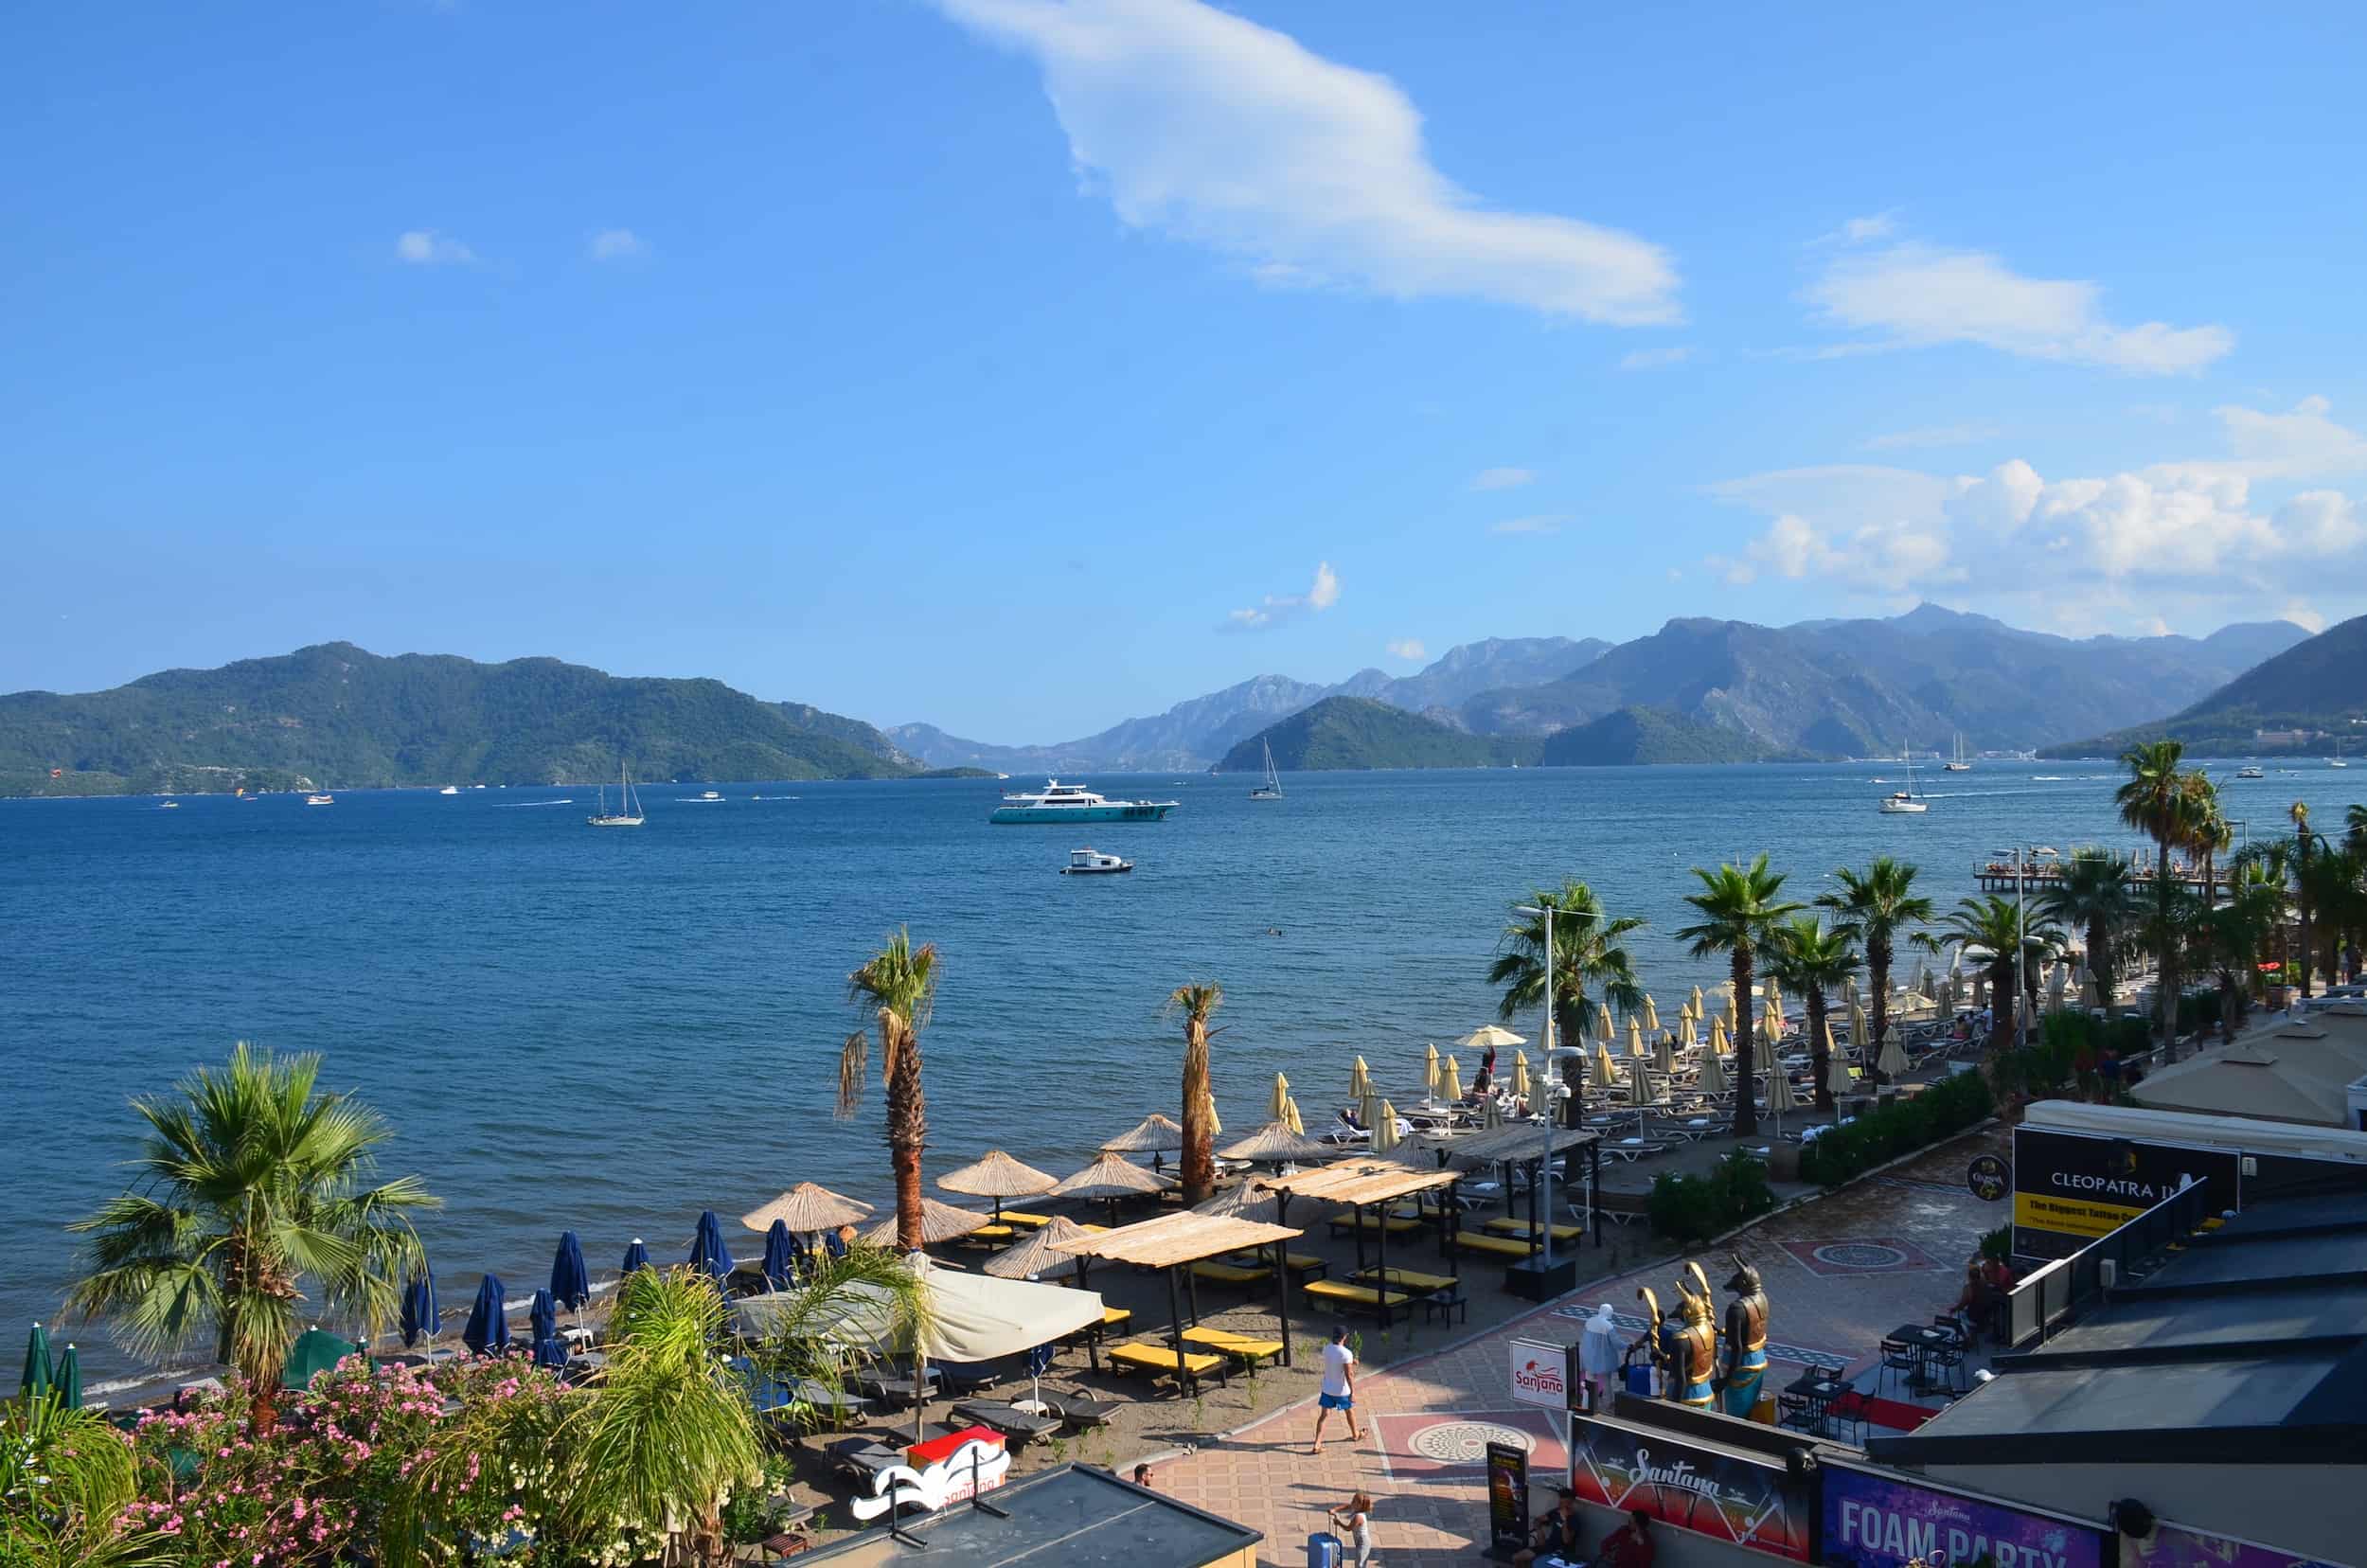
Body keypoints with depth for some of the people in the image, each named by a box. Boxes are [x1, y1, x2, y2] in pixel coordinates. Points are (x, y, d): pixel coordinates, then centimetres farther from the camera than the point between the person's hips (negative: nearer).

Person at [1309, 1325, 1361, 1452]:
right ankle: (1355, 1435, 45)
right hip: (1342, 1391, -4)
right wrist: (1353, 1392, -15)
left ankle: (1316, 1445, 1)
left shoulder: (1326, 1349, -6)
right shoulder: (1346, 1354, -26)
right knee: (1350, 1411, 22)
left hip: (1327, 1389, 4)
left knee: (1324, 1415, 9)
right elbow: (1349, 1375, -23)